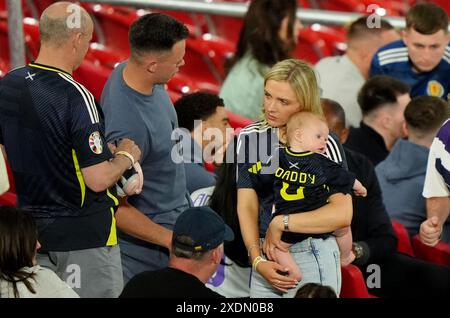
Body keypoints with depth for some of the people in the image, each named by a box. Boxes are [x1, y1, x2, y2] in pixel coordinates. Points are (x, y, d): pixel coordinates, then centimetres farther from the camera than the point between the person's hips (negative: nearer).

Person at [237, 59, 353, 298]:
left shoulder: (323, 144, -8)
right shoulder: (251, 137, 4)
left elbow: (342, 214, -17)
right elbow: (246, 206, 0)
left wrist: (280, 223, -17)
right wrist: (257, 260, -12)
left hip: (312, 259, -4)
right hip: (266, 257, 4)